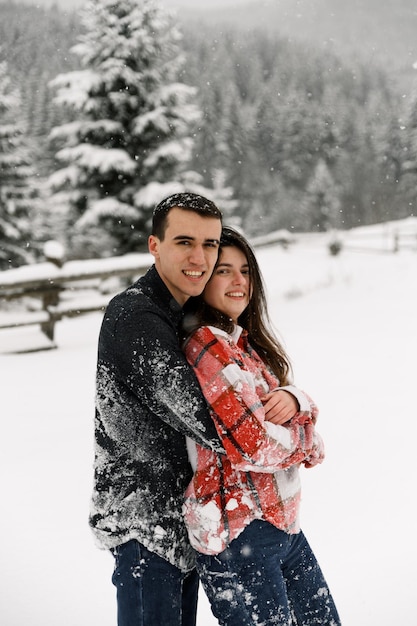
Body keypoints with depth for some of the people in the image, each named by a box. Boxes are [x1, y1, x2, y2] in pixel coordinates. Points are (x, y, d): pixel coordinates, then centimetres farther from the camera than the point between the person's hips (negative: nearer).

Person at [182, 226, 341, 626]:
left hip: (283, 523, 9)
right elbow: (255, 445, -22)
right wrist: (306, 439, -4)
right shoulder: (207, 345, -17)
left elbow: (303, 405, 7)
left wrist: (292, 399, -16)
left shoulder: (245, 342, 12)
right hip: (237, 535, -9)